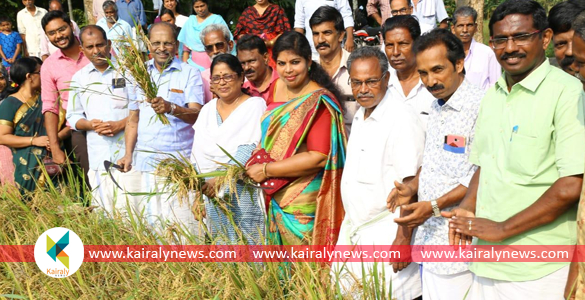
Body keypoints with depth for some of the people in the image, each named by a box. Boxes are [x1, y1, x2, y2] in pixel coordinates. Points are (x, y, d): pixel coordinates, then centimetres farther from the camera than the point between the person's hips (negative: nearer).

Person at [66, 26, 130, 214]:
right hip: (99, 155, 3)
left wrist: (120, 124, -12)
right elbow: (73, 117, 16)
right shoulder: (79, 78, 13)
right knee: (106, 210, 3)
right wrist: (90, 124, -5)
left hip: (129, 151, -3)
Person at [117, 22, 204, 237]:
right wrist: (128, 155, 8)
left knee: (181, 223, -9)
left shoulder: (189, 73, 1)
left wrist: (171, 108, -31)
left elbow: (197, 114, -12)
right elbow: (133, 119, 18)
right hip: (144, 162, 4)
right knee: (147, 223, 4)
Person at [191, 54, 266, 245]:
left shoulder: (255, 105, -2)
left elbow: (249, 150, -14)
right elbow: (197, 155, 13)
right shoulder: (207, 110, 15)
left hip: (243, 191, -5)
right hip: (212, 193, 5)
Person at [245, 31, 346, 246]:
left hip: (304, 204, -7)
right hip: (276, 198, 7)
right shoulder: (278, 87, 6)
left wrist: (266, 170, -18)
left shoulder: (318, 102, -16)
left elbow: (319, 157, -22)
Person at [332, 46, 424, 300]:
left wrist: (403, 237, -21)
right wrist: (349, 227, 18)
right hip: (353, 231, 9)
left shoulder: (401, 118, -17)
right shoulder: (360, 116, 11)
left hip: (385, 235, -8)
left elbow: (410, 184, -20)